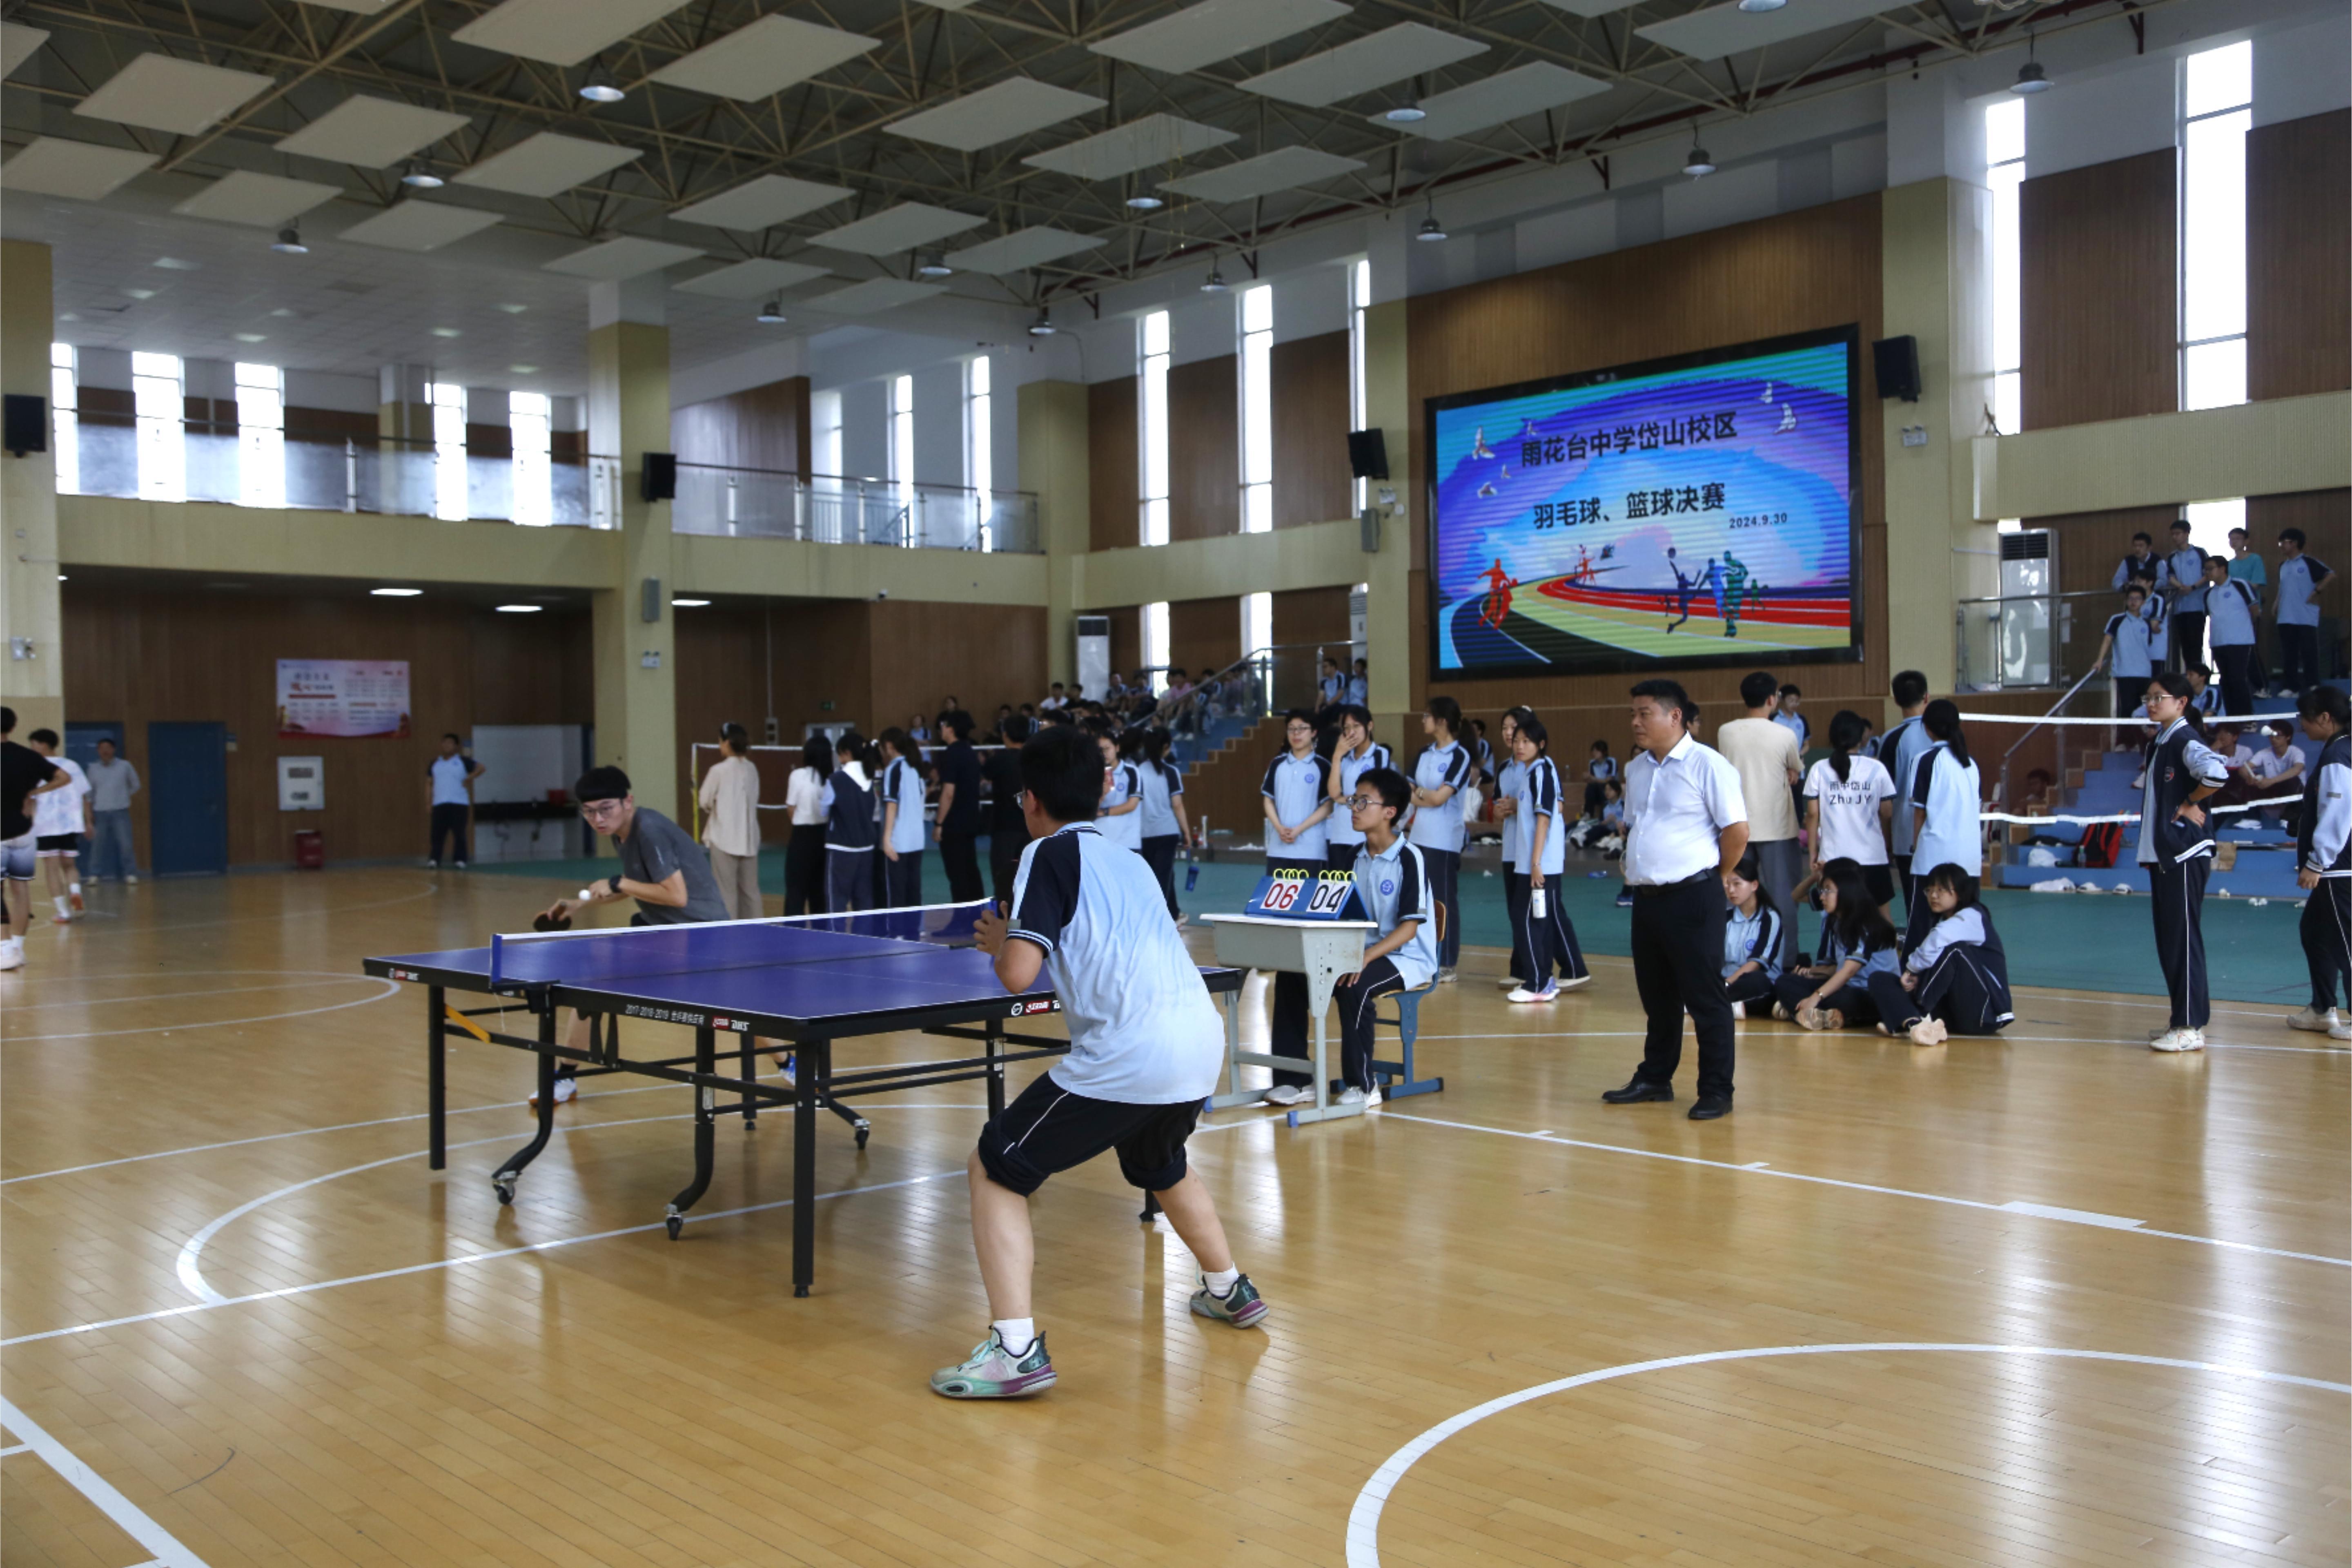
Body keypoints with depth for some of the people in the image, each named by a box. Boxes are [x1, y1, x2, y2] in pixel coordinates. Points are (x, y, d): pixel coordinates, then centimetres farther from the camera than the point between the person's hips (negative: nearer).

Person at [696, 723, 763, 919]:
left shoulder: (719, 771, -12)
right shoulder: (752, 769, 3)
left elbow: (704, 802, -4)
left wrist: (698, 795, 16)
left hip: (724, 838, -5)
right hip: (748, 837, 5)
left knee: (726, 891, 0)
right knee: (750, 890, 10)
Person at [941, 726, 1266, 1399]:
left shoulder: (1050, 854, 0)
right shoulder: (1129, 860, 22)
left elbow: (1018, 974, -10)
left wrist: (1000, 940, 12)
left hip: (1125, 1055, -8)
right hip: (1202, 1042, 8)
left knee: (995, 1170, 3)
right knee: (1159, 1165, 37)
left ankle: (1015, 1349, -8)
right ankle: (1230, 1291, 50)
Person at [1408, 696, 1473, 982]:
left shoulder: (1460, 757, -9)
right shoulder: (1424, 754, 11)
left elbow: (1439, 797, -15)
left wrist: (1419, 792, 1)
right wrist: (1426, 798, -11)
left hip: (1444, 841, -7)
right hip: (1419, 837, 7)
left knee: (1444, 902, -1)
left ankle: (1446, 965, 5)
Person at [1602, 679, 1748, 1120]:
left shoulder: (1707, 765, -10)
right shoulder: (1636, 769, 12)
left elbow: (1737, 831, -11)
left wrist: (1710, 878, -1)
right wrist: (1637, 869, 13)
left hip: (1692, 898, -7)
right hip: (1646, 898, 7)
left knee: (1705, 998, -1)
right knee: (1656, 997, 17)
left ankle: (1716, 1092, 6)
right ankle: (1654, 1079, 28)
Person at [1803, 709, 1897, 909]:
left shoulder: (1819, 769, -2)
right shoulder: (1876, 769, -3)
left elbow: (1812, 815, -3)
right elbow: (1887, 814, -1)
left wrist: (1813, 850, 6)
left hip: (1833, 856, 0)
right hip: (1872, 855, 0)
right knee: (1882, 913, 14)